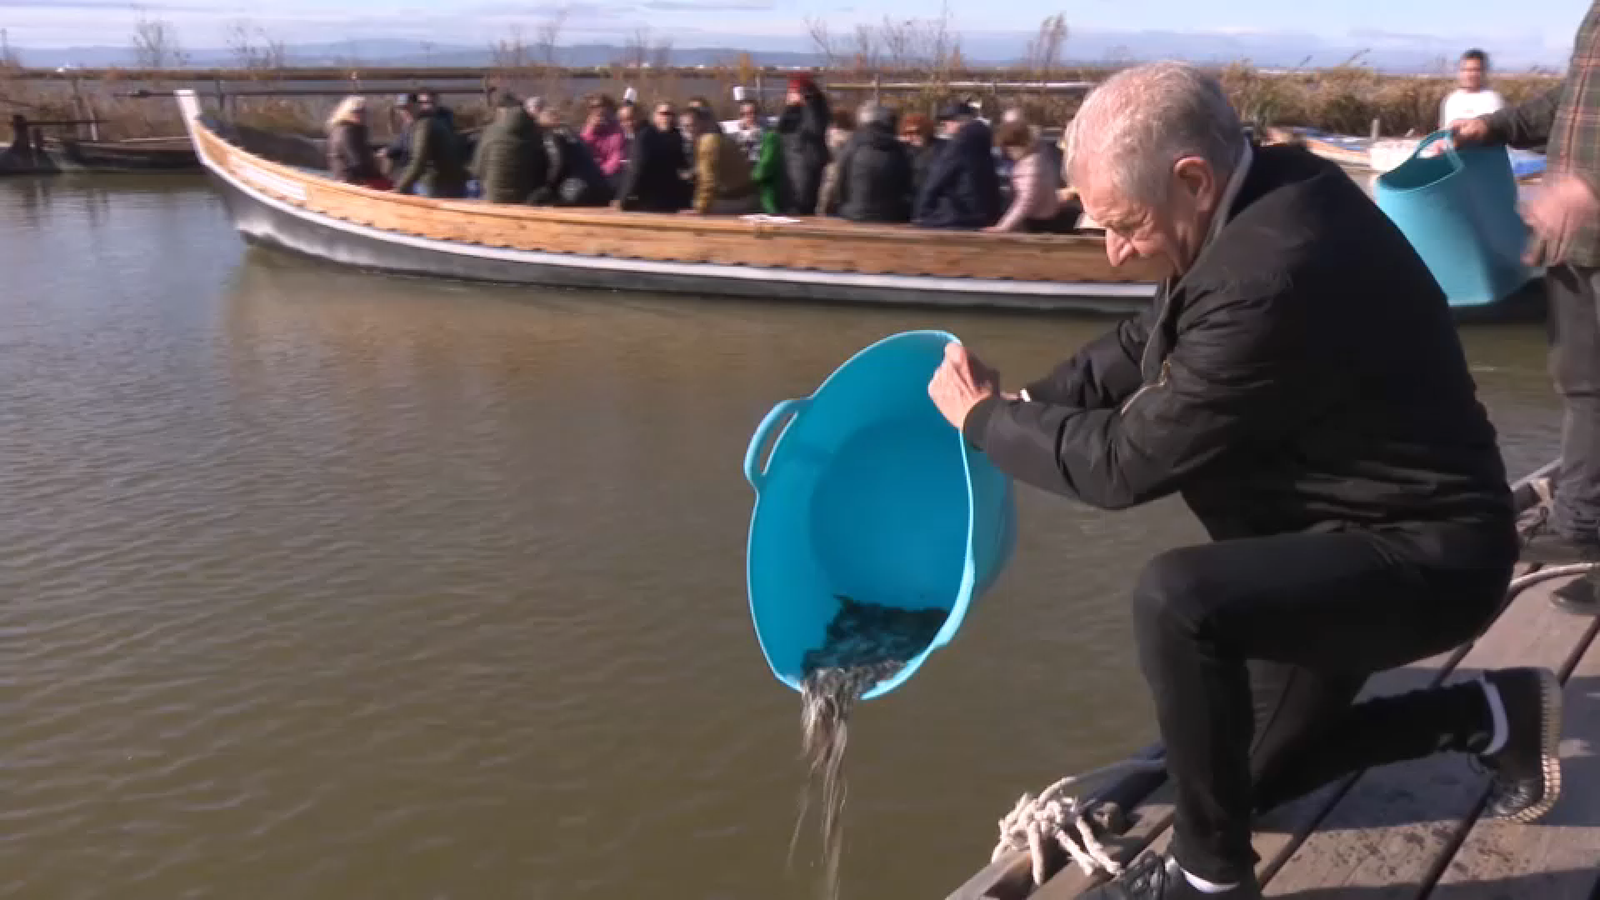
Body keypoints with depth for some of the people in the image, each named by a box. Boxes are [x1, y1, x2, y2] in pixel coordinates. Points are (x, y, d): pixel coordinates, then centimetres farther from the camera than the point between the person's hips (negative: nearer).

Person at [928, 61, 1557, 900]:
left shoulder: (1269, 278, -35)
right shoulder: (1273, 189, -6)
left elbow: (1128, 463, -27)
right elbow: (1155, 339, 9)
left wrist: (983, 416, -12)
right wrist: (1025, 402, -2)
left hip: (1420, 556, -9)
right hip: (1369, 524, 10)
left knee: (1176, 598, -35)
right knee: (1244, 773, 20)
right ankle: (1491, 714, 28)